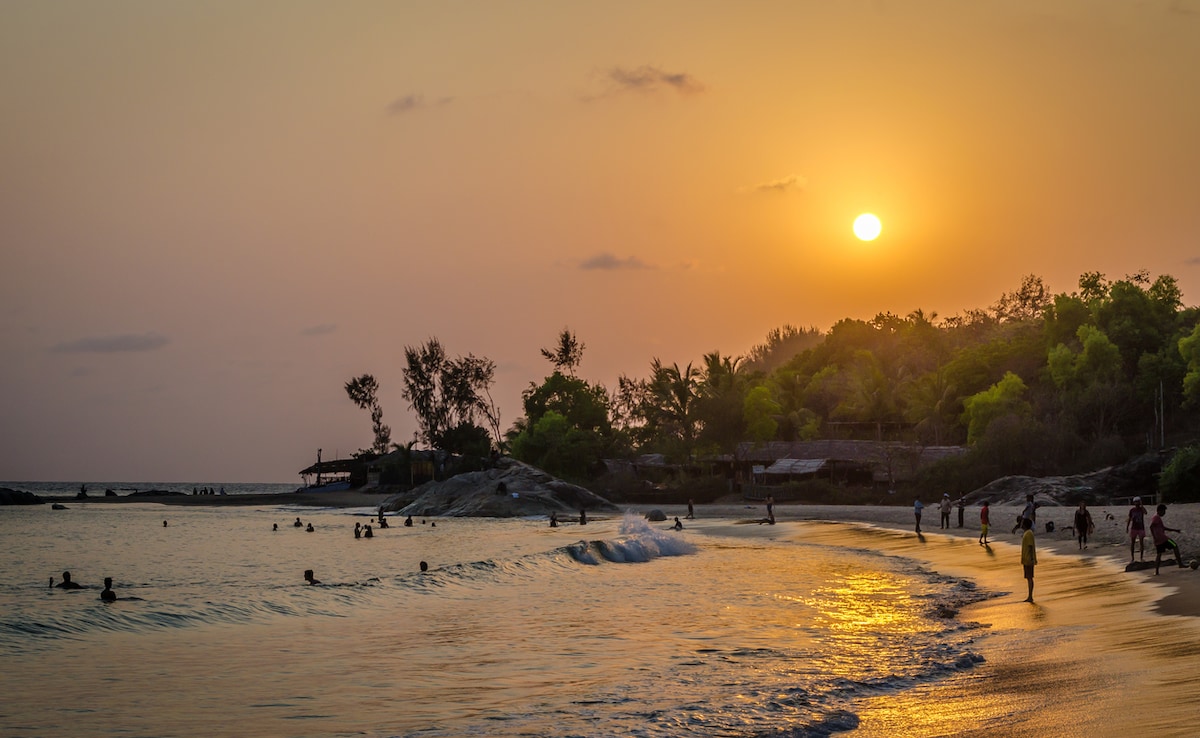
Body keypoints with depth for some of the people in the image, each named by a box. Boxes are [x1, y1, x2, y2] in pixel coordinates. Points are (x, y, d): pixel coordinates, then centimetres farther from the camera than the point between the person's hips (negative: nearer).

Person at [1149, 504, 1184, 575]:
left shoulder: (1156, 517, 21)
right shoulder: (1157, 517, -10)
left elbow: (1163, 528, 28)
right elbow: (1151, 526, -23)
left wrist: (1174, 530, 28)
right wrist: (1154, 537, -25)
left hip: (1157, 540, 10)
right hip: (1162, 538, -10)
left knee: (1158, 554, 11)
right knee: (1175, 546, 3)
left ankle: (1156, 570, 2)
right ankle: (1180, 564, 3)